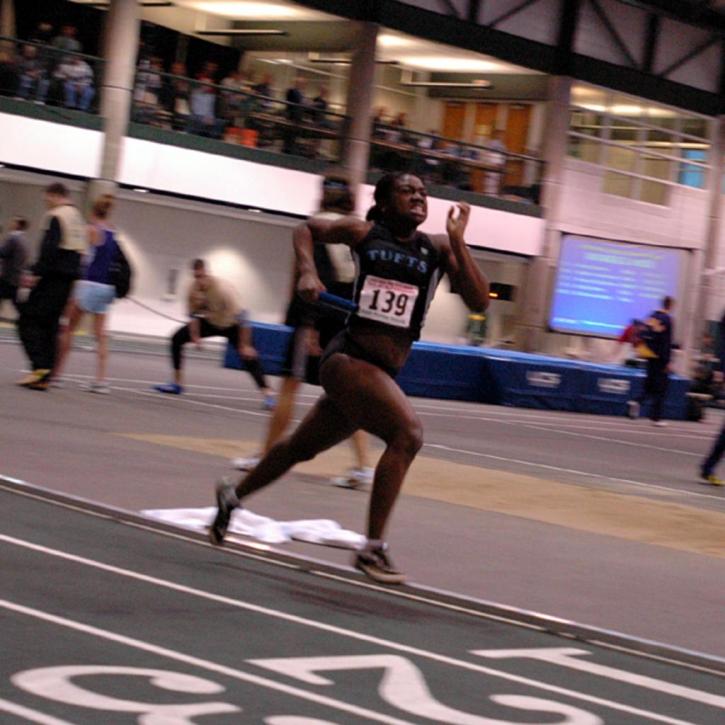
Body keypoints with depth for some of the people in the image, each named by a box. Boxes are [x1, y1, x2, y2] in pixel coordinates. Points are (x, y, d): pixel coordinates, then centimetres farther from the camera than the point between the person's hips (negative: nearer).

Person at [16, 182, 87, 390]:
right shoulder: (79, 220, 19)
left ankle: (40, 366, -22)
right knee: (50, 325, 10)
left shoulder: (56, 216, -7)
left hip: (52, 278, -8)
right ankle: (44, 377, 5)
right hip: (68, 281, 8)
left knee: (29, 320, -6)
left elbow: (49, 249, -18)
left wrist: (36, 274, -21)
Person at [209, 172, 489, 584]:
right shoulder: (363, 233, -2)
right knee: (408, 432, -26)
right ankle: (373, 549, -20)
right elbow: (307, 229, 15)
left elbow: (479, 302, -8)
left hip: (385, 372, 5)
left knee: (303, 447, 22)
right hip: (348, 359, -5)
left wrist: (458, 242, -15)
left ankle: (233, 496, 46)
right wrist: (307, 270, -3)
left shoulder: (437, 249, 2)